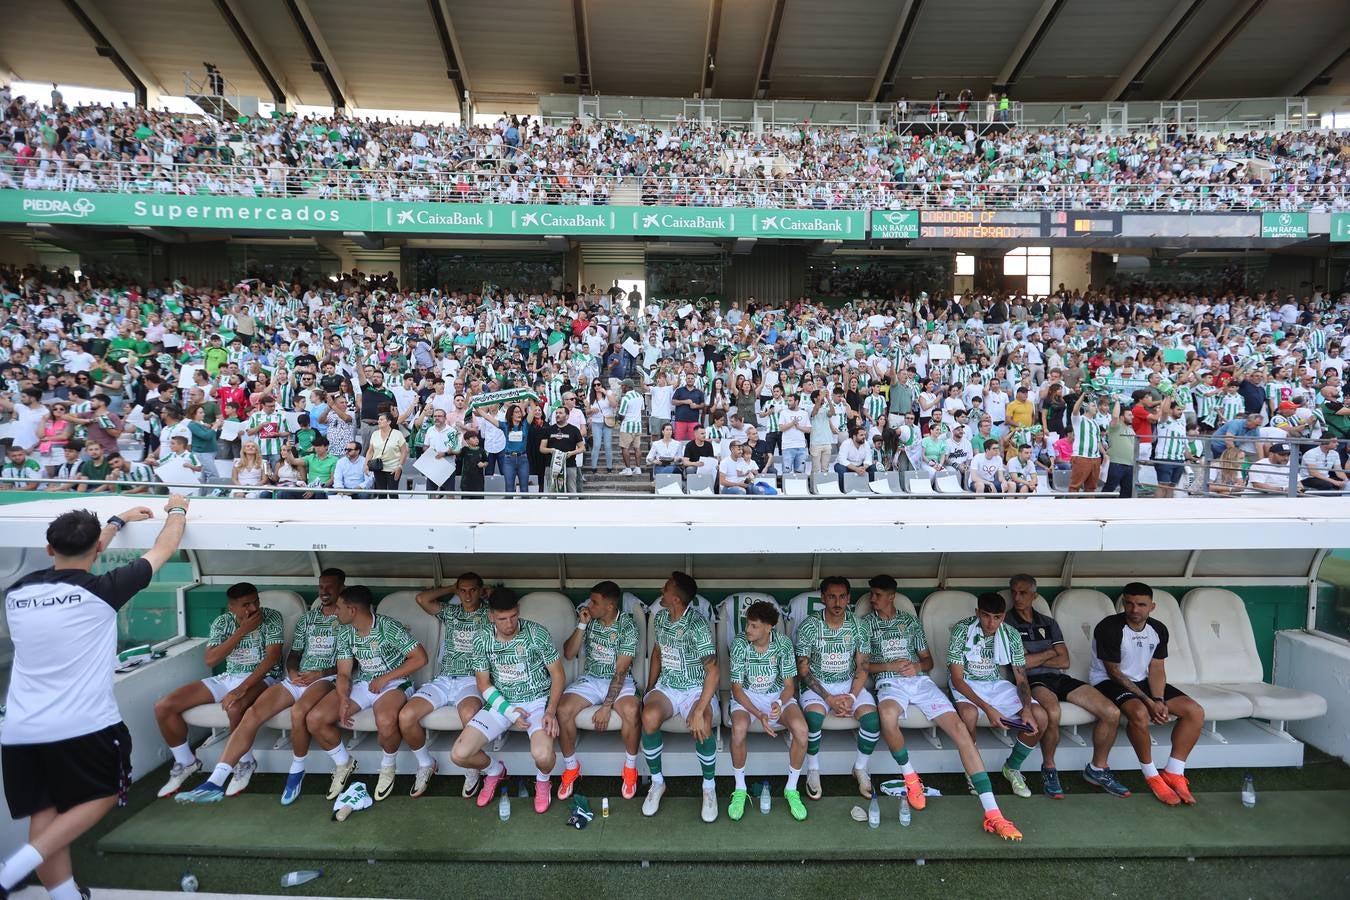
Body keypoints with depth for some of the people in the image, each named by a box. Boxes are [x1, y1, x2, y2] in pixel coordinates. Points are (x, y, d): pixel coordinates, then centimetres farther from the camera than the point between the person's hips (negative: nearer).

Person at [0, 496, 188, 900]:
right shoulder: (100, 590, -10)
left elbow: (71, 558, 25)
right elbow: (164, 548, 2)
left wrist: (119, 520, 35)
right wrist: (177, 509, 20)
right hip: (82, 726, -5)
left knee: (44, 815, 12)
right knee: (103, 797, 14)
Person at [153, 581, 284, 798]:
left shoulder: (271, 617, -11)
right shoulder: (222, 622, 0)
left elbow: (272, 656, -20)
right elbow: (210, 660, -11)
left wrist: (242, 688, -29)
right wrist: (242, 630, -20)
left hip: (260, 677, -5)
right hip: (228, 677, 6)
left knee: (235, 708, -39)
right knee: (163, 706, -7)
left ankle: (246, 764, -11)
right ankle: (186, 762, 14)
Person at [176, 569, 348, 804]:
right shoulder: (307, 617, 20)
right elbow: (294, 653, 20)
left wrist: (321, 673, -13)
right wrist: (292, 672, -2)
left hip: (327, 678, -6)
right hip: (299, 679, 6)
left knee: (298, 711, -36)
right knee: (253, 712, -17)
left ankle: (296, 772, -12)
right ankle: (215, 783, -19)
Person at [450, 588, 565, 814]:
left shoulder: (536, 633, -14)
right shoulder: (482, 638, -7)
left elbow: (557, 673, -7)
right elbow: (483, 684, -1)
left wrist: (551, 711, -19)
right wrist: (510, 711, -13)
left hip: (537, 701, -3)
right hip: (500, 703, 3)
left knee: (542, 754, -31)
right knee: (459, 754, -14)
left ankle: (543, 781, 9)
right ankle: (495, 770, 21)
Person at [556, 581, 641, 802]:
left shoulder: (627, 626, -16)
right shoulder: (589, 619, -3)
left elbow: (621, 670, -19)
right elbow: (568, 654, -4)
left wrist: (606, 706, -24)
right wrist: (582, 625, -17)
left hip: (619, 681, -4)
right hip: (590, 678, 4)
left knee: (630, 711, -34)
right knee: (563, 710, -23)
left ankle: (630, 768, -8)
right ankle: (571, 767, 0)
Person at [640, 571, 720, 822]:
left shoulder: (697, 625, -22)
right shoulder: (659, 618, 0)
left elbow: (712, 670, -26)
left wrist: (699, 711, -33)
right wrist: (649, 691, 13)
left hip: (697, 688, -5)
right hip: (667, 686, 5)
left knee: (701, 727, -35)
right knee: (649, 717, -28)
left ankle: (709, 787, -6)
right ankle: (657, 782, -4)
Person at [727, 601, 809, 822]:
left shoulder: (783, 644, -16)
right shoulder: (739, 644, -19)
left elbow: (789, 685, -9)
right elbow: (737, 688, -14)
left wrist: (779, 703, -31)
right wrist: (759, 715, -26)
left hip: (777, 694, 1)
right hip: (747, 695, -1)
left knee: (801, 728, -28)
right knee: (738, 728, -34)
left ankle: (791, 789, -4)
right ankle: (740, 790, -9)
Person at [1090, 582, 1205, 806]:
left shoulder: (1158, 630, -1)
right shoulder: (1109, 628, -21)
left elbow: (1156, 669, 1)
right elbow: (1114, 673, -17)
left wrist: (1158, 700, -15)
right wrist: (1149, 702, -20)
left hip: (1142, 681, 7)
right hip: (1108, 682, -7)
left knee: (1195, 711, -9)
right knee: (1139, 712, -36)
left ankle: (1173, 773, -1)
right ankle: (1152, 776, -13)